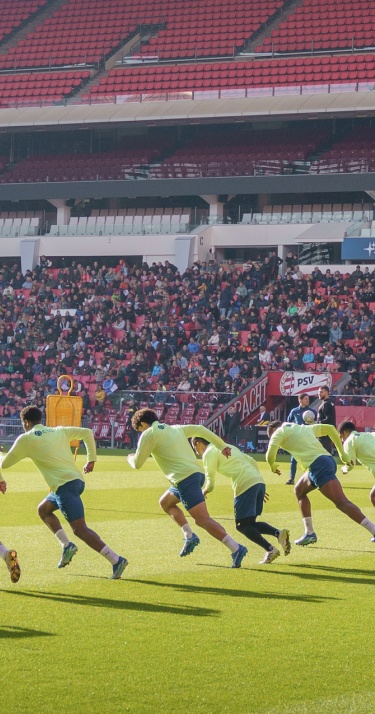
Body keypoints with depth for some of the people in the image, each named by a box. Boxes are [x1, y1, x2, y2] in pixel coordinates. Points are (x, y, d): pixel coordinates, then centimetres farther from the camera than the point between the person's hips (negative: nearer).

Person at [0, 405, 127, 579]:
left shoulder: (25, 439, 2)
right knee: (43, 509, 26)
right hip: (77, 480, 8)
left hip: (64, 485, -8)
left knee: (80, 529, -12)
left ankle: (116, 560, -22)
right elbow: (87, 433, 15)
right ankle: (66, 546, 13)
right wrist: (91, 459, 18)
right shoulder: (59, 431, 18)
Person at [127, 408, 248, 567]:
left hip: (185, 479, -9)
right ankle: (189, 536, 17)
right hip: (197, 473, 9)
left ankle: (236, 548, -21)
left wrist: (130, 458, 29)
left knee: (203, 520, -12)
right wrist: (222, 445, 22)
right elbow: (200, 429, 20)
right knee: (165, 502, 27)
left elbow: (137, 464, 5)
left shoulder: (148, 435, 0)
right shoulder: (176, 428, 20)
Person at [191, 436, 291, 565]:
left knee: (242, 525, -2)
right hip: (259, 481, 8)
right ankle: (279, 533, -8)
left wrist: (204, 492, 24)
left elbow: (210, 483, 2)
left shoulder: (209, 453, 4)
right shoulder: (227, 447, 29)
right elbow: (252, 461, 28)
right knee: (250, 523, 14)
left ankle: (270, 549, -14)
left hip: (245, 485, -8)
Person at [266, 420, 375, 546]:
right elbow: (330, 428, 32)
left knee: (342, 503, -15)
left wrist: (273, 466, 20)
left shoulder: (279, 432, 10)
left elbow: (270, 456, -2)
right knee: (299, 490, 24)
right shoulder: (306, 428, 31)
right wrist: (342, 452, 31)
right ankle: (309, 533, 21)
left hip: (318, 465, -9)